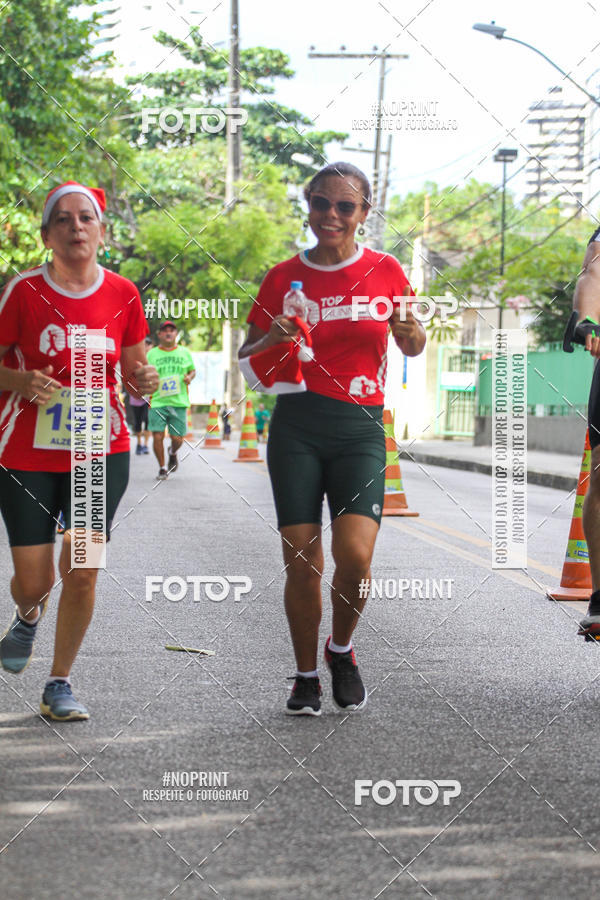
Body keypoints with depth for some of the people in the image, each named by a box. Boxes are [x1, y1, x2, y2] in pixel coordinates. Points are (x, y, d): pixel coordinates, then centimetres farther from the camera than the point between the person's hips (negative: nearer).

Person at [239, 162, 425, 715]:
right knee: (301, 561, -3)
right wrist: (272, 340, -11)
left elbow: (412, 348, 17)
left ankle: (341, 649, 13)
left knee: (355, 556, -16)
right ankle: (307, 675, 16)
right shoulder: (285, 278, 5)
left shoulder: (384, 271, 4)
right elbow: (246, 356, 11)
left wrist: (412, 330, -6)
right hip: (297, 426, 1)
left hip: (361, 428, -1)